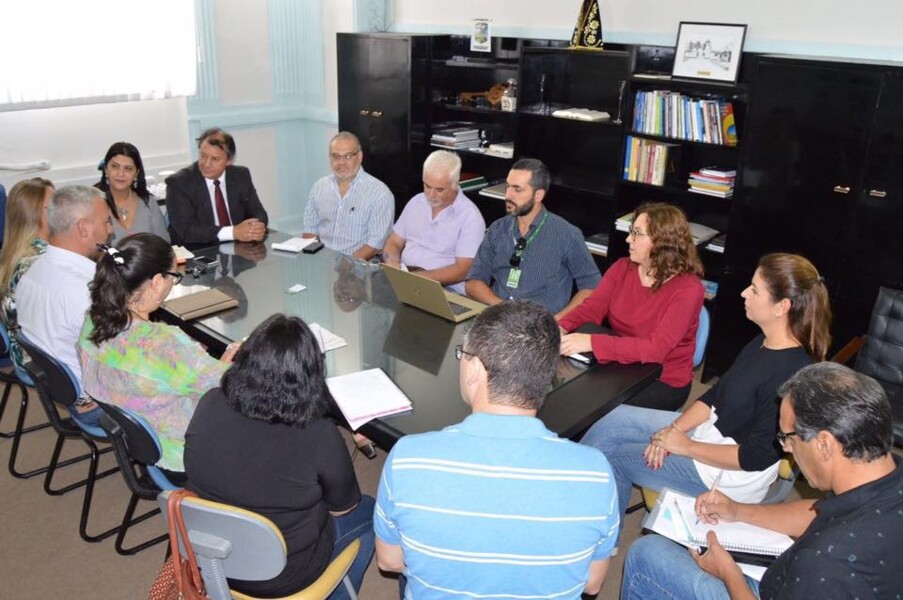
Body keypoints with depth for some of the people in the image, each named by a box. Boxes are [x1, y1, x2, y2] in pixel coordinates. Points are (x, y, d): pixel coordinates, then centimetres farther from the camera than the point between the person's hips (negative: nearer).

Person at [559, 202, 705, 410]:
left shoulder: (687, 289, -20)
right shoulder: (622, 268, -1)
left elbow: (656, 348, -29)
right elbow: (591, 309, -5)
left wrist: (592, 342, -36)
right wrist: (559, 329, -27)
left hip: (664, 381, -5)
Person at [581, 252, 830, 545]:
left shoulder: (792, 373, -29)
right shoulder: (763, 343, 0)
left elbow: (758, 456, -27)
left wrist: (686, 446, -18)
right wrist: (675, 429, -7)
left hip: (731, 475, -9)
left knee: (613, 458, -2)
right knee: (615, 420, 1)